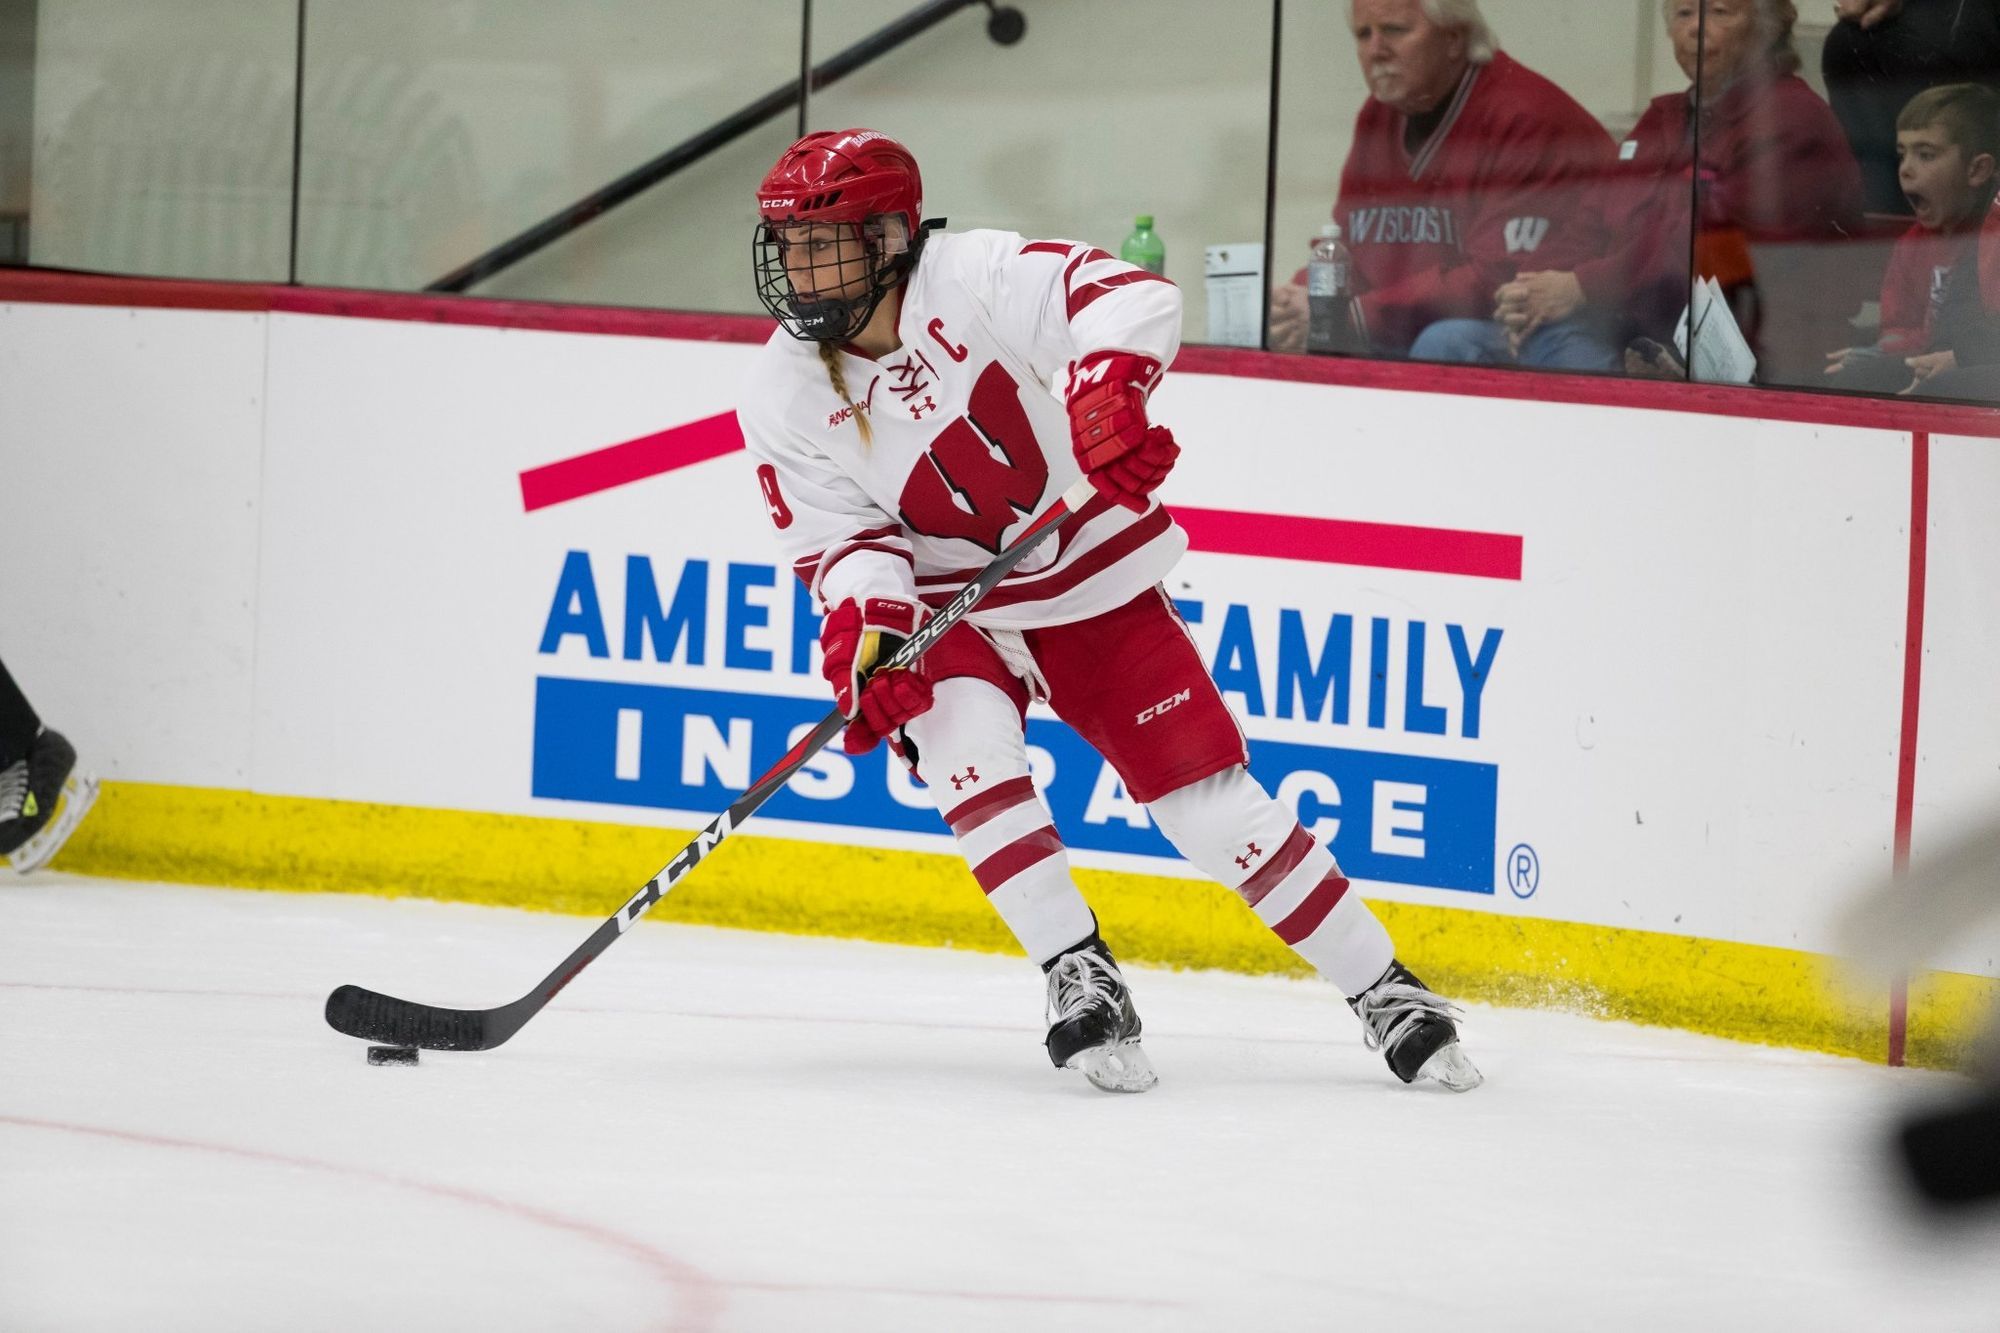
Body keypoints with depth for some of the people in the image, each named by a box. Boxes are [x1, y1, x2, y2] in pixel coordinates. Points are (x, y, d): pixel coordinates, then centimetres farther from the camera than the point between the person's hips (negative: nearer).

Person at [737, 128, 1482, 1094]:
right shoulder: (784, 400, -10)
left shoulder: (971, 280, -22)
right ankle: (1078, 977, -17)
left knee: (1211, 803, -6)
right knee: (965, 741, -29)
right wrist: (866, 633, -30)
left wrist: (1107, 394, -50)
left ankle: (1384, 992, 5)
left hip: (1093, 579, -2)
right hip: (950, 607, 2)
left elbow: (1130, 299, -31)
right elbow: (839, 540, -10)